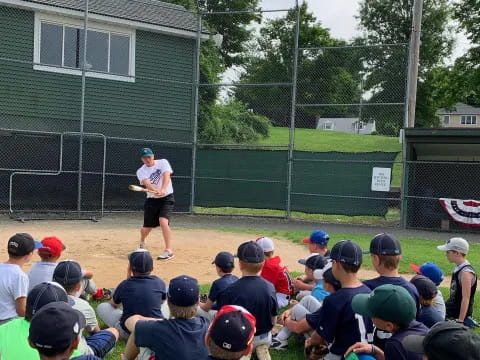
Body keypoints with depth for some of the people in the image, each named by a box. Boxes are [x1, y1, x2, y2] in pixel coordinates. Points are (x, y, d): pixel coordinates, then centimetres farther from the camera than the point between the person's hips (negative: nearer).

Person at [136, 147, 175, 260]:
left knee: (163, 221, -24)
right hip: (152, 200, 2)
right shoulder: (141, 171, -3)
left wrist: (162, 190, -41)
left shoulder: (163, 162, -4)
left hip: (167, 198, -2)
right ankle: (142, 242, 42)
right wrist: (156, 191, -44)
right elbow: (147, 183, -23)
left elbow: (166, 176, -22)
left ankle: (168, 250, -20)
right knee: (147, 228, 7)